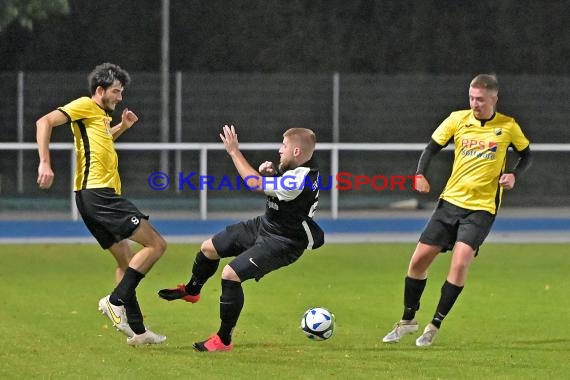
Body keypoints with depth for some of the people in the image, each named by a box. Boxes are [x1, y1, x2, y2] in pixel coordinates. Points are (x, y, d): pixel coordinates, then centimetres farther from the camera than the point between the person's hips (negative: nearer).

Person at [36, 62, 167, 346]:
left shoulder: (101, 115, 21)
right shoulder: (85, 106, -5)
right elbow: (45, 122, -17)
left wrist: (122, 127, 29)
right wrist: (45, 163, -26)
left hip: (101, 196, 10)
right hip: (97, 193, -10)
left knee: (126, 261, 14)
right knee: (156, 244, -11)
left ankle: (136, 330, 14)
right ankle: (116, 301, -13)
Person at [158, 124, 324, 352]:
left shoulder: (299, 180, -32)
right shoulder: (297, 169, -3)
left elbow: (254, 184, -29)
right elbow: (265, 184, 14)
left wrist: (234, 151, -23)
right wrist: (266, 172, -9)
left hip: (282, 243, -10)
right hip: (264, 225, 10)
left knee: (231, 274, -22)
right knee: (209, 248, 16)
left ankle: (224, 339, -7)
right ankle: (191, 290, 47)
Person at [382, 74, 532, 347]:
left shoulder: (508, 127, -4)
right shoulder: (457, 120, -1)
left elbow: (526, 155, 11)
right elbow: (432, 148, 7)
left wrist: (514, 175, -9)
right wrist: (420, 175, -10)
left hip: (481, 207, -3)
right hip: (450, 201, 3)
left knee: (460, 263, -21)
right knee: (418, 260, 2)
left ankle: (434, 326, -7)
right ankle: (407, 321, 22)